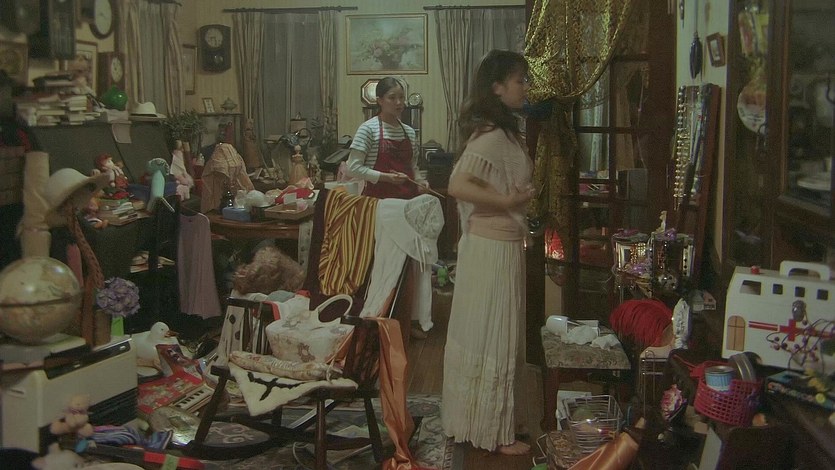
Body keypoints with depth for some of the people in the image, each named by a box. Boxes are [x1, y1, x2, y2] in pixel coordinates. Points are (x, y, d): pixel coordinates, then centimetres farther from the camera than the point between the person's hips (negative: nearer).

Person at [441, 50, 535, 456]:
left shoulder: (504, 131, 12)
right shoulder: (491, 135, -19)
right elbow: (458, 186, -27)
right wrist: (509, 201, -23)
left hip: (501, 244, 10)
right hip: (493, 247, -10)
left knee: (484, 335, 17)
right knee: (492, 338, 0)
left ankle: (476, 419, 29)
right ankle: (492, 431, 12)